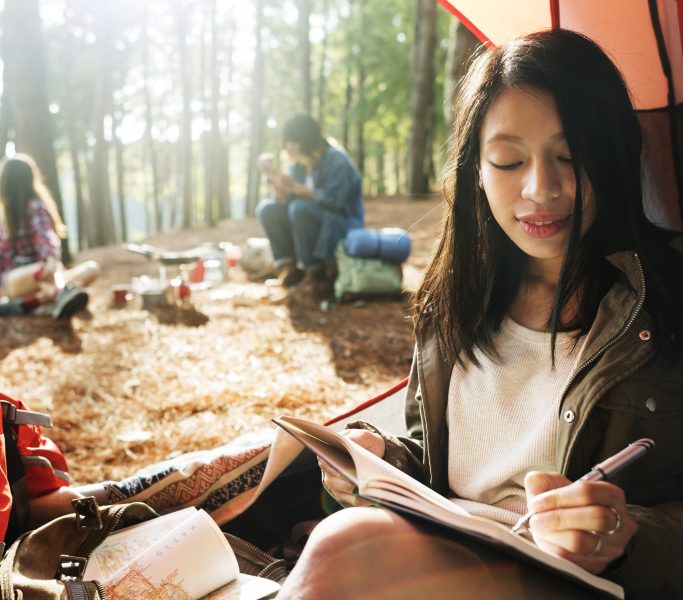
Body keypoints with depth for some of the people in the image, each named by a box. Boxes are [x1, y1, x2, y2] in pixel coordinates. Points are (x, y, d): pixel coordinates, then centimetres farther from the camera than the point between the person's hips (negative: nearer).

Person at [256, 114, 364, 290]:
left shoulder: (336, 160, -16)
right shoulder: (298, 164, 5)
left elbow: (334, 200, -25)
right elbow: (286, 201, 0)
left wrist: (297, 187, -28)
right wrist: (271, 175, -14)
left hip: (343, 224, -7)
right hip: (316, 221, 7)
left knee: (300, 208, -33)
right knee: (267, 208, -7)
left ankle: (314, 267, -19)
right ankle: (289, 265, -9)